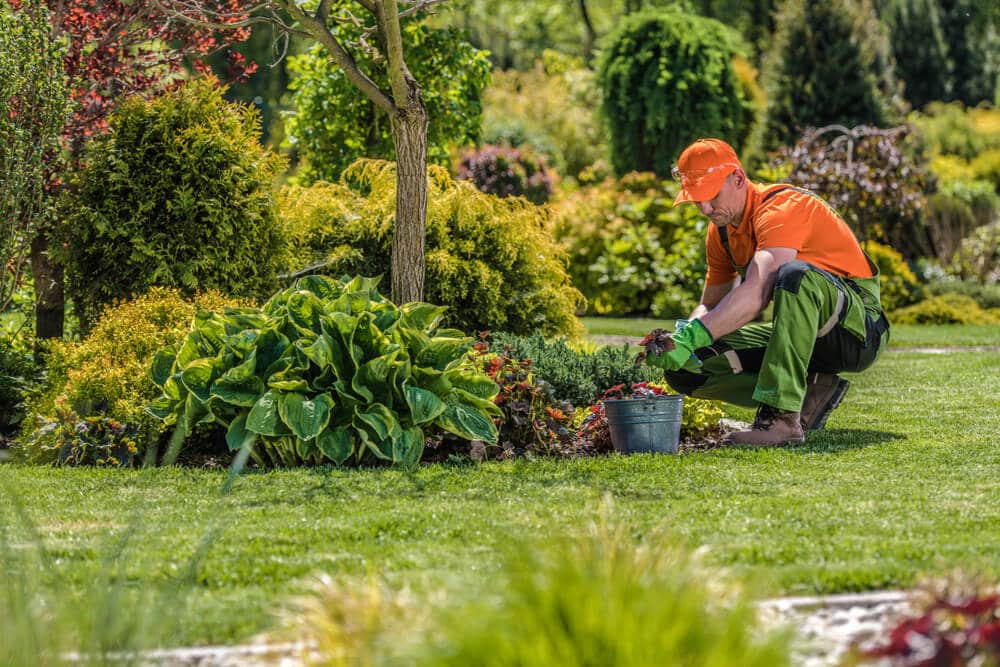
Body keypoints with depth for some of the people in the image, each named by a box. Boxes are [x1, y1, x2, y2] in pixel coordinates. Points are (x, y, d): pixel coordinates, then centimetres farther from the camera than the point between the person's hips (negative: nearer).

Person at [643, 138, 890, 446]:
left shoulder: (781, 208, -21)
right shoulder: (722, 230, 7)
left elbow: (756, 294, -36)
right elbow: (710, 306, 14)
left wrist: (691, 337, -42)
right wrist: (681, 337, -10)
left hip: (857, 327, -8)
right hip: (806, 332, 8)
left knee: (795, 273, -41)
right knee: (687, 366, -6)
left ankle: (782, 416, -42)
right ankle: (809, 394, -6)